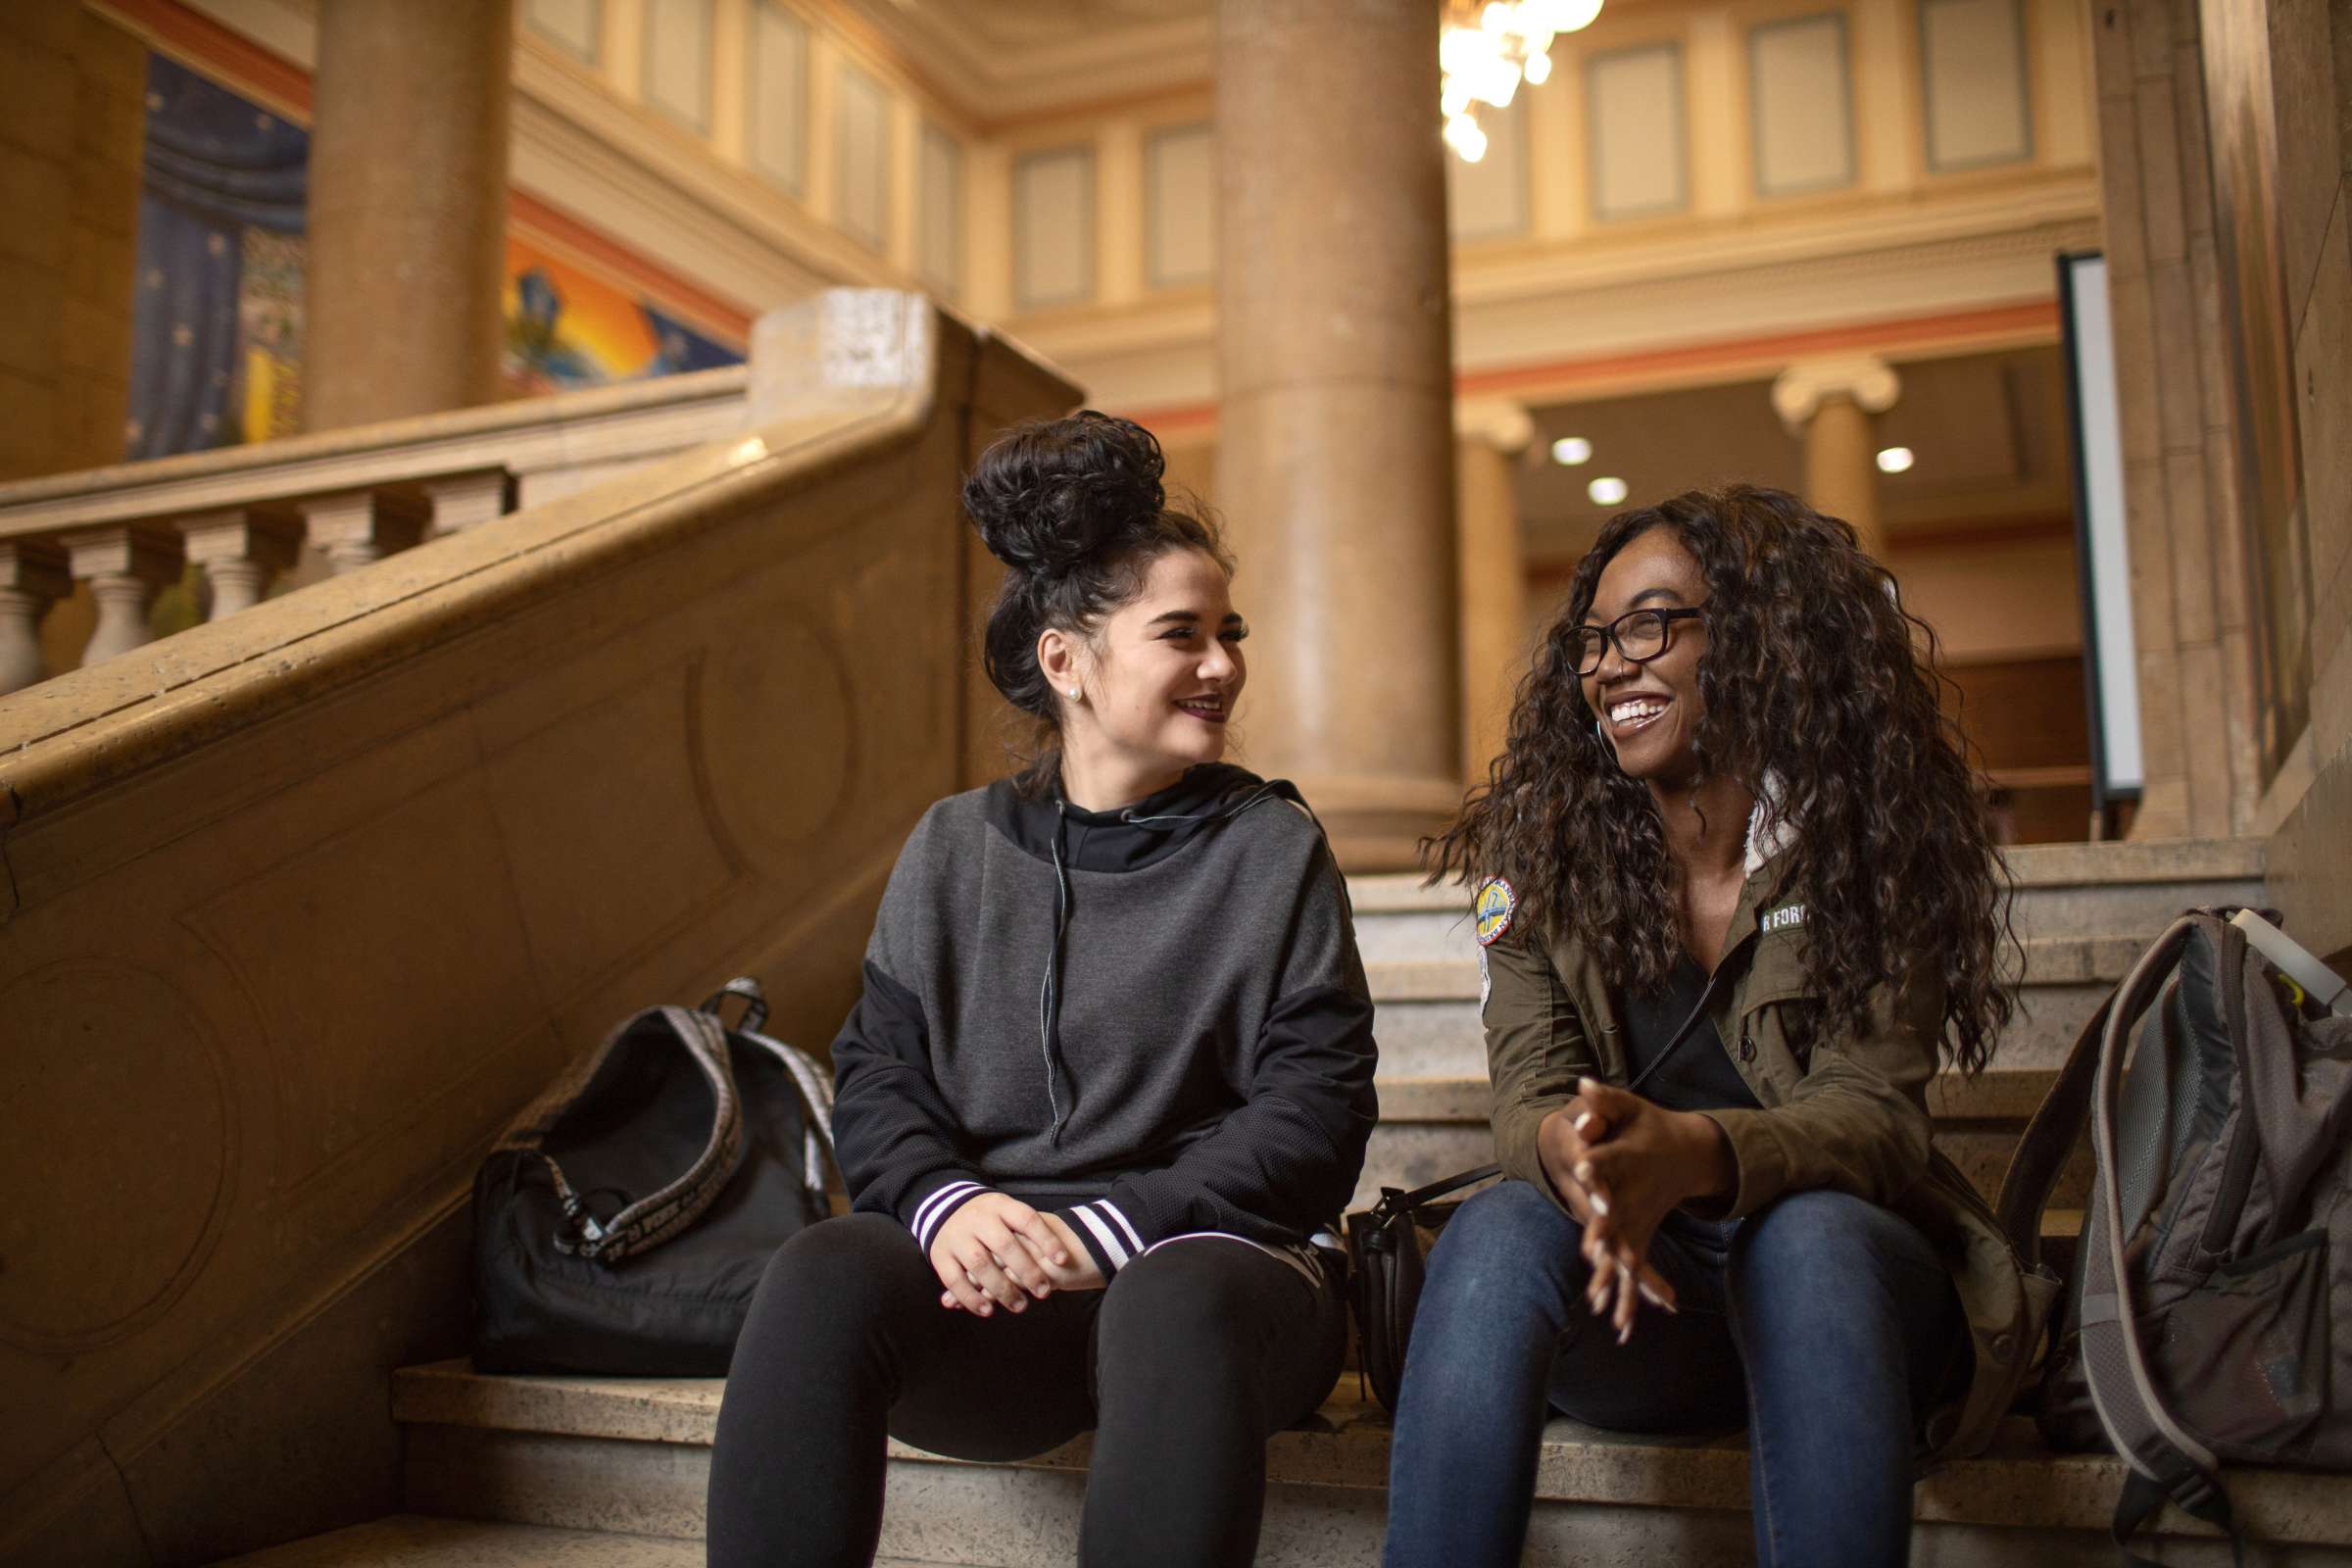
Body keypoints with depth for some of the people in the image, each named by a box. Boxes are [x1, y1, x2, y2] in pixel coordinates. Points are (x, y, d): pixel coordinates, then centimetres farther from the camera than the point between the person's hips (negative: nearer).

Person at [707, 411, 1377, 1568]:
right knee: (821, 1277, -30)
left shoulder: (1275, 851, 6)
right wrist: (946, 1201, -16)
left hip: (1203, 1255, -1)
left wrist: (1105, 1228, -15)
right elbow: (875, 1078, 7)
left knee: (1180, 1308, -37)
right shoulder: (954, 848, 12)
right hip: (985, 1269, 2)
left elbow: (1316, 1116, -2)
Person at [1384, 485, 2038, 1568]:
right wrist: (1573, 1152, -34)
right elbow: (1527, 1097, -7)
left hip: (1842, 1274, -1)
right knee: (1499, 1229, -31)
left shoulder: (1872, 846, -4)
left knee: (1808, 1237, -35)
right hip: (1627, 1288, 1)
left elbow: (1872, 1111, -14)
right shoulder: (1543, 855, 2)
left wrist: (1689, 1152, -37)